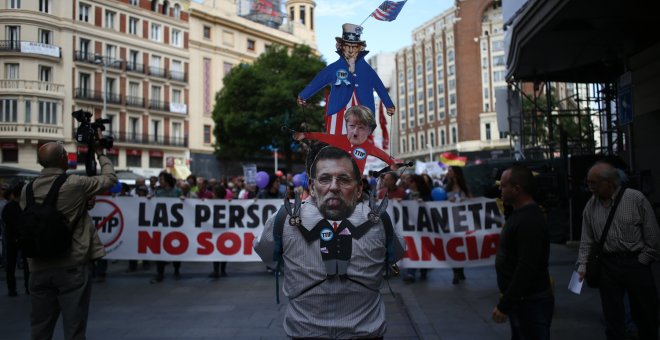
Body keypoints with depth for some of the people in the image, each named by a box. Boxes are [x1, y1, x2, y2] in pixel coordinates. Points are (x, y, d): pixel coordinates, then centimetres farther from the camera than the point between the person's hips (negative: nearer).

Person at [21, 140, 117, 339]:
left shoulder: (27, 190, 3)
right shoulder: (75, 184, -11)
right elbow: (111, 179, 3)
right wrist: (101, 154, 18)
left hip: (39, 268, 5)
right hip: (73, 267, -5)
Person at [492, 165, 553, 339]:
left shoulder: (530, 221, -22)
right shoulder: (521, 214, 10)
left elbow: (526, 269, -27)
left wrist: (504, 305, -24)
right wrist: (506, 296, 17)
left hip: (530, 302, -10)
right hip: (520, 299, 10)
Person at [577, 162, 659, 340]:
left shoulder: (636, 198, -7)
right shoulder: (591, 206, 3)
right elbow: (587, 240, 7)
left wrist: (641, 262, -5)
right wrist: (582, 265, 0)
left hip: (636, 263, -2)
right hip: (607, 265, 3)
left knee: (645, 315, 9)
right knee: (612, 317, 8)